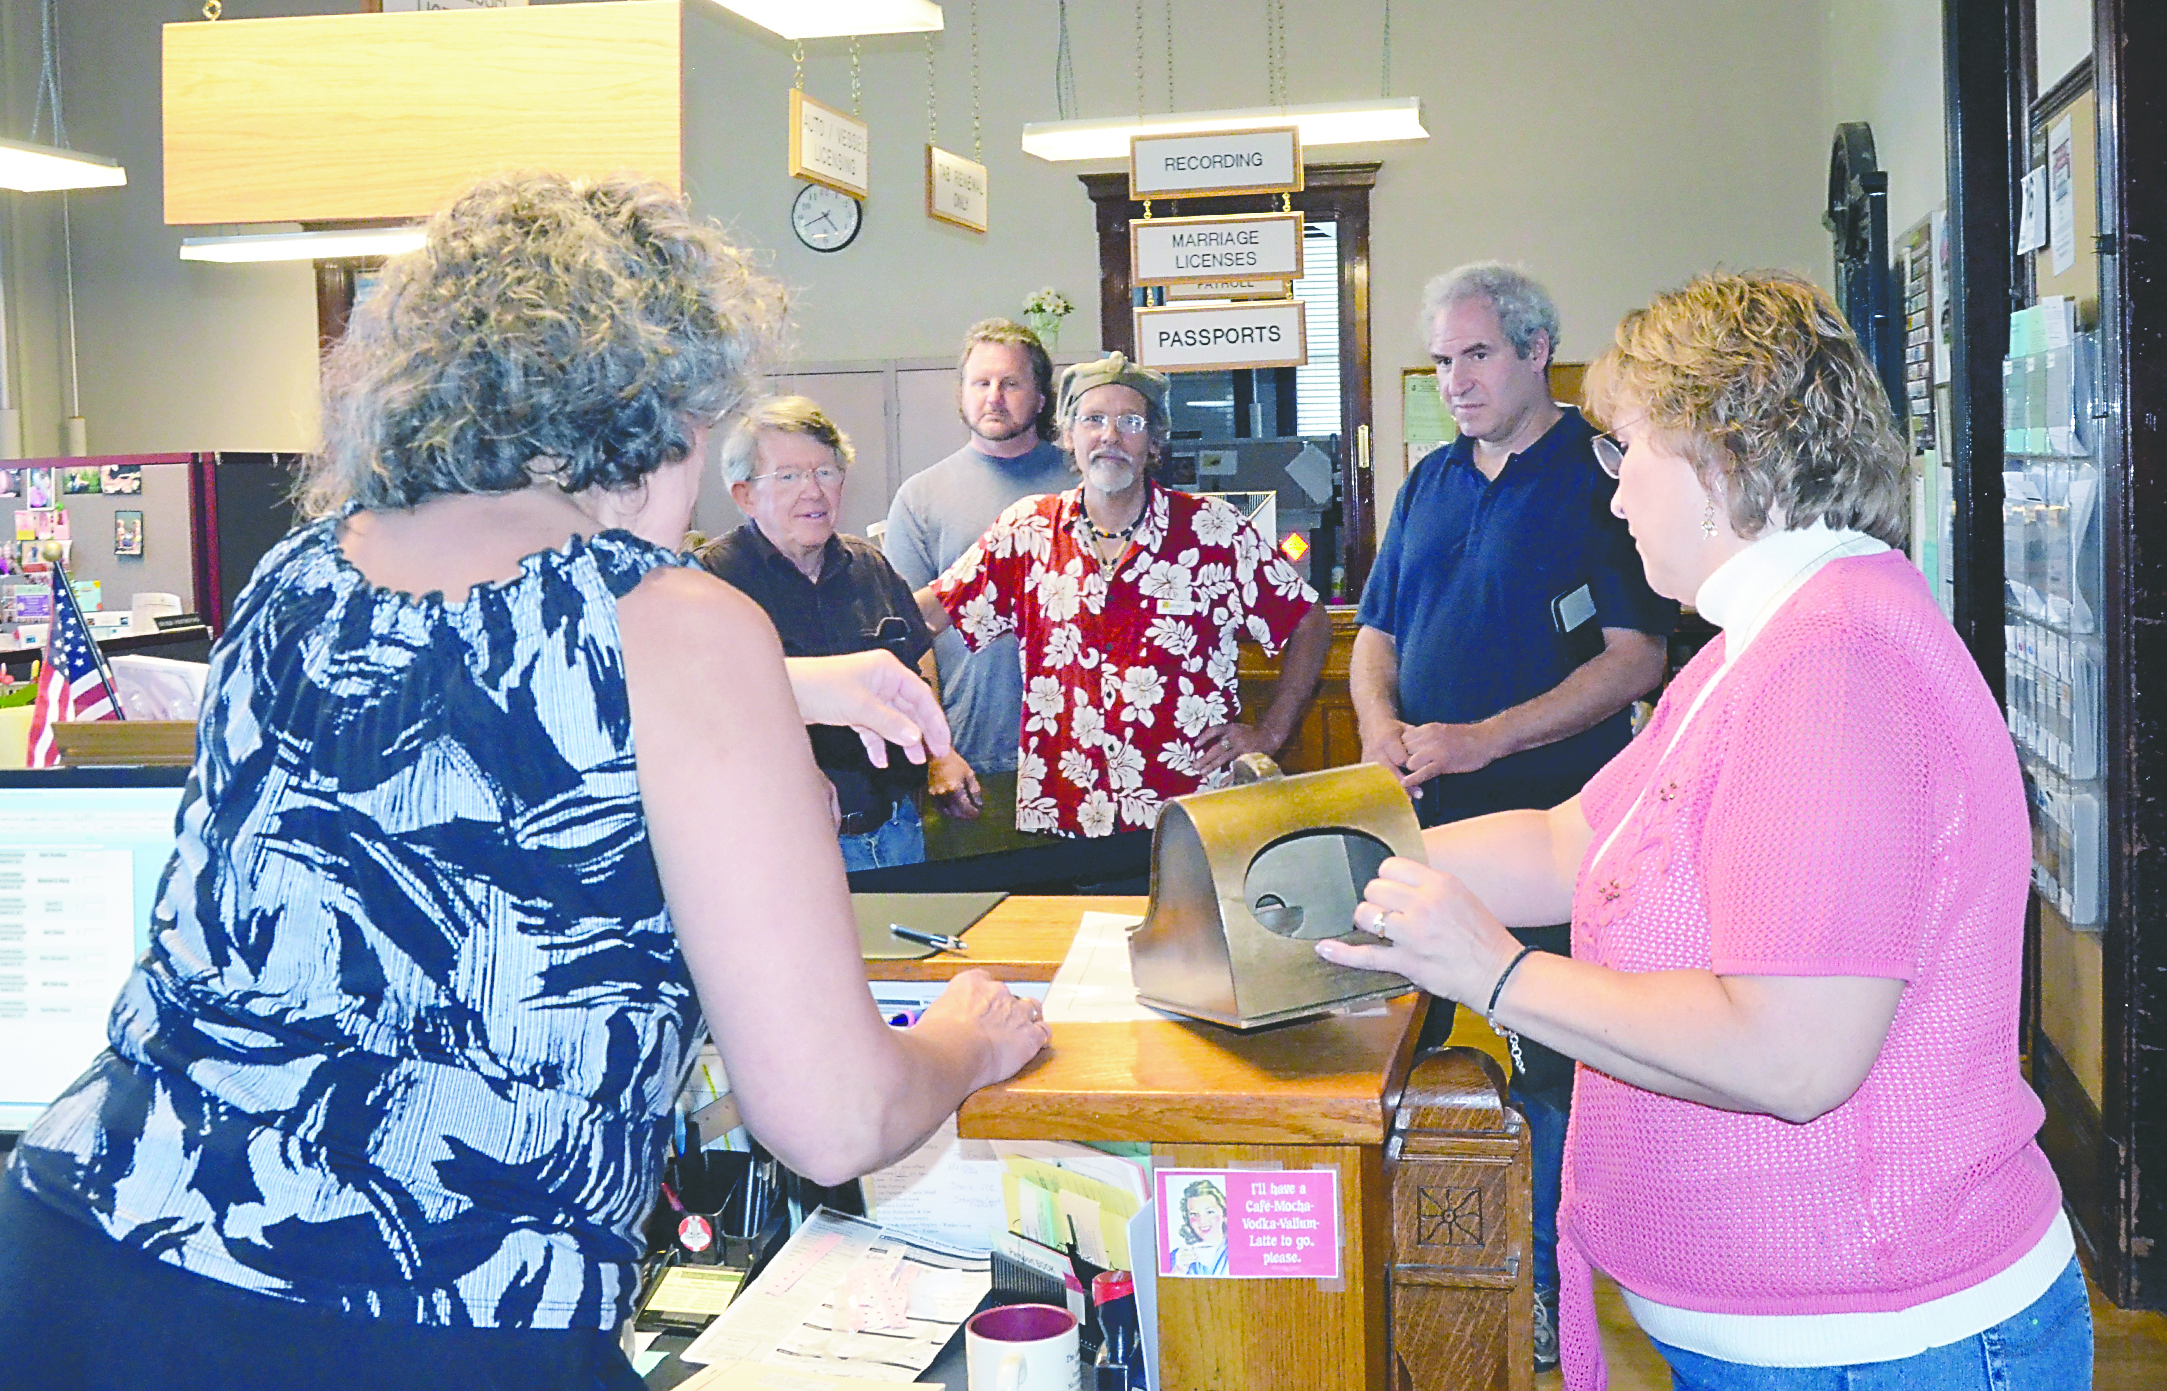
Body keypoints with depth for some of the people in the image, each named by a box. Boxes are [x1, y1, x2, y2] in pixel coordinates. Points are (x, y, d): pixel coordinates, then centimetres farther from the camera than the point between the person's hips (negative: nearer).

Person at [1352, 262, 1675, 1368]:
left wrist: (1481, 741, -19)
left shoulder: (1600, 478, -6)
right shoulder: (1432, 482, 13)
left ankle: (1543, 1285, 18)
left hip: (1549, 812, -6)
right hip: (1424, 814, 6)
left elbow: (1634, 658, -13)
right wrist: (1380, 727, -5)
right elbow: (1376, 631, 17)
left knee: (1550, 1063, 2)